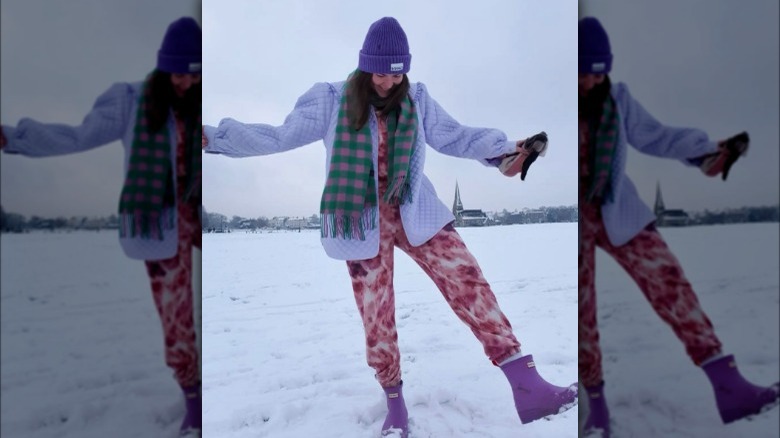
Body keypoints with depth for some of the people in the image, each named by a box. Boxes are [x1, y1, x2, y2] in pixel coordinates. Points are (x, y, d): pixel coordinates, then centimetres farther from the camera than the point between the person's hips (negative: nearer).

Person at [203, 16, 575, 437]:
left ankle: (527, 386, -6)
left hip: (415, 214, 2)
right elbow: (277, 136, 3)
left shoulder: (416, 99, 5)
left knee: (469, 282, -12)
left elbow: (455, 136, 9)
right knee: (376, 315, 4)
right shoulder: (331, 101, -1)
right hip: (362, 223, -1)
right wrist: (213, 136, -5)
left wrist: (503, 149, -5)